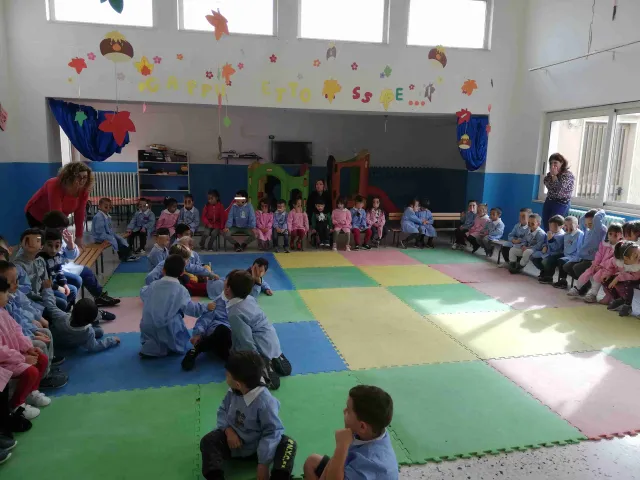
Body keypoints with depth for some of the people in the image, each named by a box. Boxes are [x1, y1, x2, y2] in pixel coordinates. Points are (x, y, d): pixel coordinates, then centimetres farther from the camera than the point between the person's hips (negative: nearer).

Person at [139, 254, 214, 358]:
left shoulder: (153, 285, 2)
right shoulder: (180, 290, -14)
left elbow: (143, 294, 21)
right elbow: (191, 308, -9)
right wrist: (206, 307, 5)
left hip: (148, 328, 5)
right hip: (167, 331, -5)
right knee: (182, 347, 12)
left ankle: (150, 344, 6)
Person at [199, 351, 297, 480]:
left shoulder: (265, 402, -32)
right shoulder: (233, 392, -13)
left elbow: (273, 432, -26)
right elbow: (223, 411, 3)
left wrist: (263, 463, -27)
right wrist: (228, 430, -18)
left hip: (257, 444, -4)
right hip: (233, 437, 5)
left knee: (288, 444, -26)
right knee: (208, 441, -17)